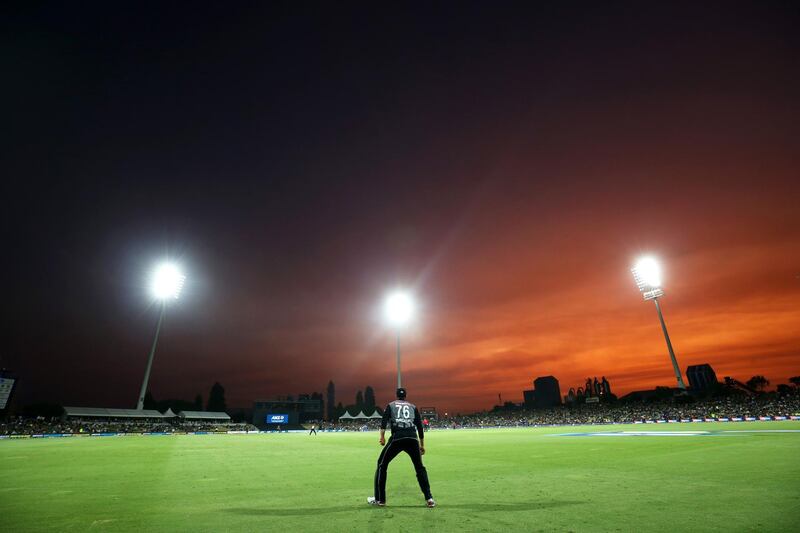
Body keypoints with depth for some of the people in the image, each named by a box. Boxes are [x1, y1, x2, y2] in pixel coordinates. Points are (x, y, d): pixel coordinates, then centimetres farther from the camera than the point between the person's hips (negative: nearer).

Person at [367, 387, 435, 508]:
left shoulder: (391, 405, 19)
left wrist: (382, 436, -7)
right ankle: (429, 499, 12)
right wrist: (422, 444, 24)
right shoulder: (413, 407, 23)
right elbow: (420, 426, 19)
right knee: (420, 467, 18)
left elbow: (384, 420, 1)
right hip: (412, 439, 2)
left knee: (382, 465, 16)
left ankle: (379, 499, 19)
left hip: (397, 438, -2)